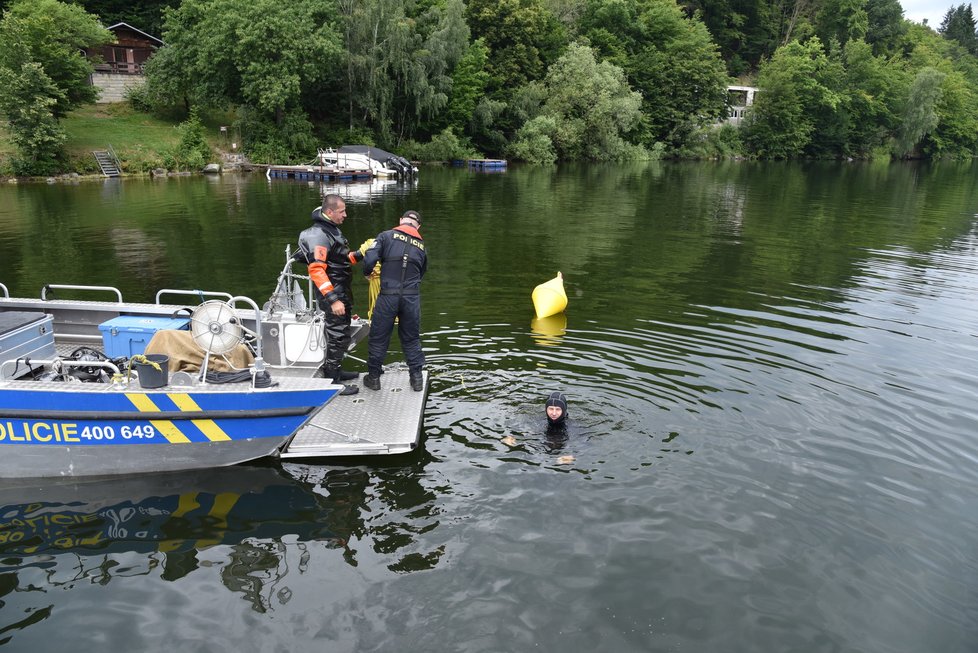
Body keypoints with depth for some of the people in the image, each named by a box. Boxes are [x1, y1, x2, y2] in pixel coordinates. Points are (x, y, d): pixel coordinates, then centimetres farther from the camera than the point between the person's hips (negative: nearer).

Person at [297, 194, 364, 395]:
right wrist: (332, 299, -30)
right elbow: (316, 269, -27)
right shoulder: (318, 234, -20)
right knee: (339, 336, -3)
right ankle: (333, 382, 7)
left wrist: (359, 255, 3)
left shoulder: (332, 229, 12)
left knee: (338, 333, 20)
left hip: (341, 291, 10)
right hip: (333, 293, -10)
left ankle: (332, 370, 36)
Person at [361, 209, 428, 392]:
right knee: (411, 338, 17)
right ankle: (417, 378, 19)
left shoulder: (387, 236, -1)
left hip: (388, 296, -2)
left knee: (378, 337, 12)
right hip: (412, 297, 3)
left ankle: (373, 377, 22)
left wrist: (367, 273, 11)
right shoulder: (421, 245, 11)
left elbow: (369, 260, -10)